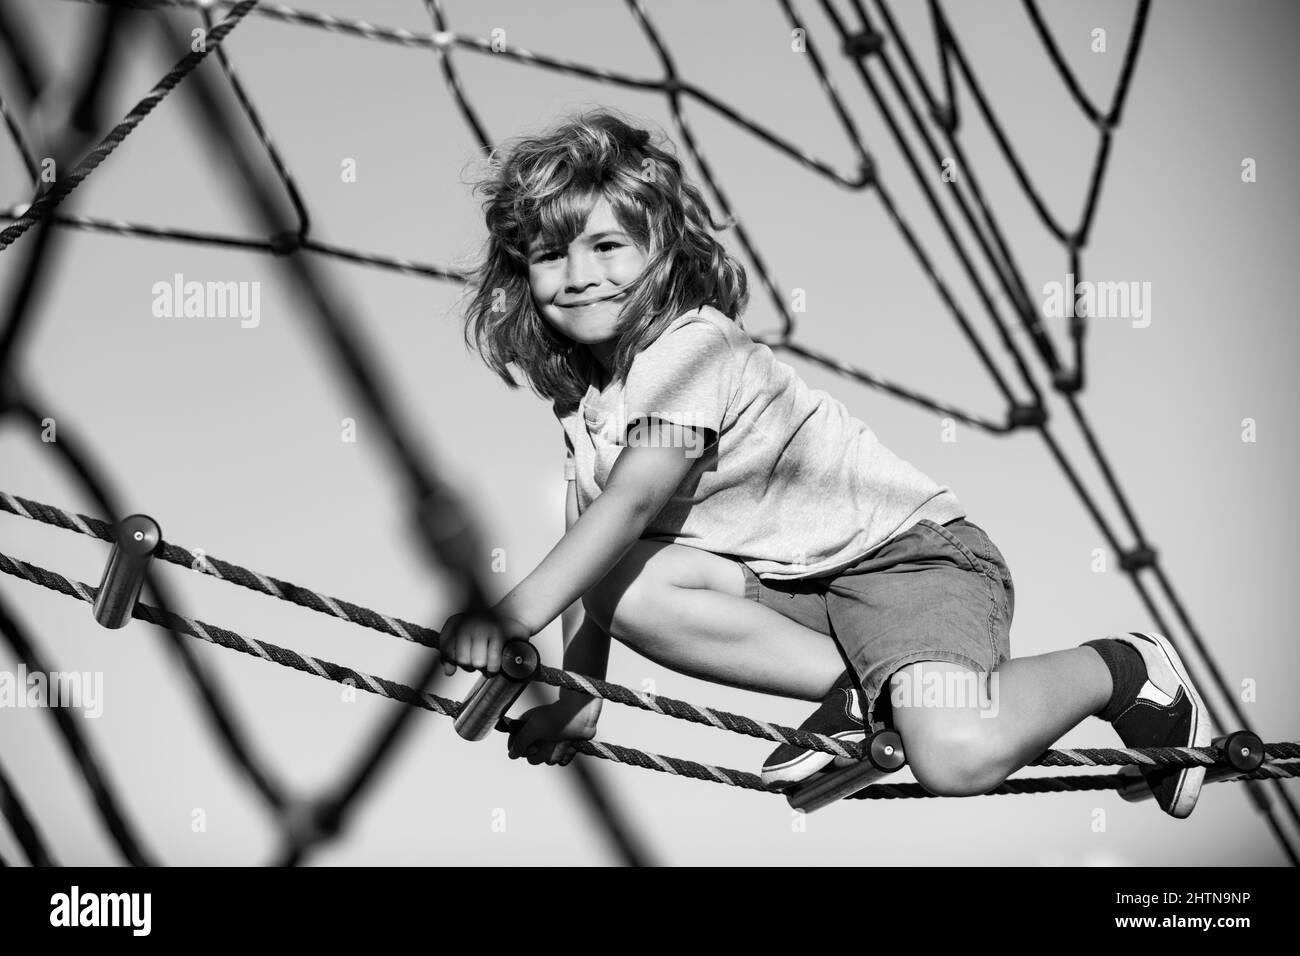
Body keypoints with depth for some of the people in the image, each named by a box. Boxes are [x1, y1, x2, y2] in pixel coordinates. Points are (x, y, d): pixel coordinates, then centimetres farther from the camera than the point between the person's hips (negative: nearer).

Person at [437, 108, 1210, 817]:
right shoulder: (583, 392, 8)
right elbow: (591, 535, 7)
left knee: (958, 756, -31)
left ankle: (1122, 669, 0)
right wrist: (576, 692, -1)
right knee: (624, 585, -18)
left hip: (907, 546, -8)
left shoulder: (693, 344, -19)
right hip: (785, 573, 8)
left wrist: (513, 616, -38)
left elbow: (629, 504, -30)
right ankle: (861, 690, -7)